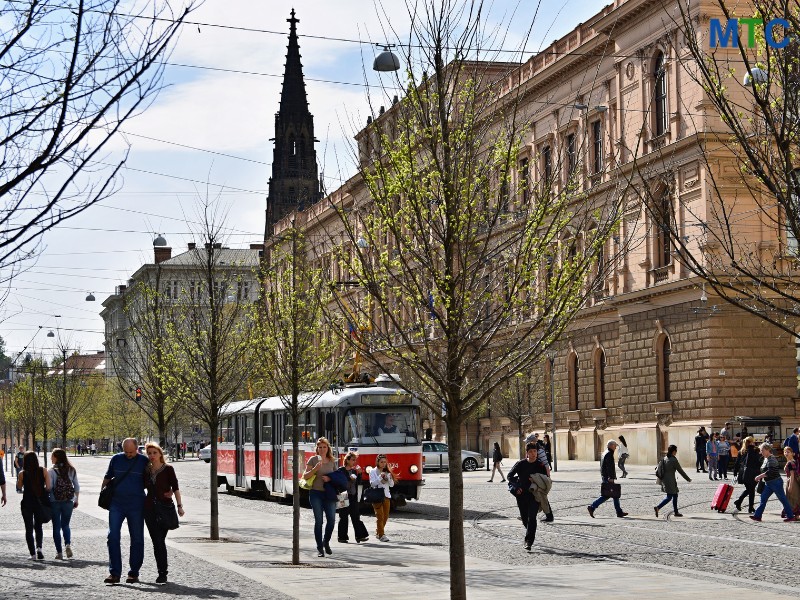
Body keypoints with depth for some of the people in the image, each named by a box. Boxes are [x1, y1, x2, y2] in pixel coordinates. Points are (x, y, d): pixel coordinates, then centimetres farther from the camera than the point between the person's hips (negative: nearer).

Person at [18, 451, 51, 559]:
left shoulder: (22, 474, -9)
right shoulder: (43, 471, -7)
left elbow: (19, 487, 3)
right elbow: (48, 487, -9)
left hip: (27, 503, -1)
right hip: (40, 502, 1)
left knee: (29, 528, 9)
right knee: (38, 526, 16)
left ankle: (33, 553, 5)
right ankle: (39, 547, -6)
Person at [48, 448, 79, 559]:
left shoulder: (52, 471, -10)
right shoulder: (71, 470, 3)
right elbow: (77, 487, 6)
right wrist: (76, 500, 16)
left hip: (55, 502, -3)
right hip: (68, 502, 3)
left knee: (56, 527, 7)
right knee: (65, 525, 17)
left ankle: (59, 552, 5)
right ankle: (68, 544, -8)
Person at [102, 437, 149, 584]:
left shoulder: (144, 462, 0)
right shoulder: (116, 459, 5)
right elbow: (107, 478, 17)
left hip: (136, 505, -1)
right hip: (116, 503, 1)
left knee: (137, 539, 4)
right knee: (113, 536, -9)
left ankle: (134, 573, 14)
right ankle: (114, 573, -8)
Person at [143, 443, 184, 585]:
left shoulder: (168, 469, -1)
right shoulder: (146, 470, 10)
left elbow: (175, 488, -4)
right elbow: (143, 487, 24)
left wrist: (179, 505, -9)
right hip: (149, 508, 3)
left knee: (160, 540, -9)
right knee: (156, 541, -1)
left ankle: (163, 573, -7)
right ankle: (162, 571, 6)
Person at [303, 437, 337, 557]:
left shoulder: (332, 461, 10)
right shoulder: (313, 460, 1)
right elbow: (305, 476, -3)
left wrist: (330, 479, -7)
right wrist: (315, 469, -18)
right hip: (316, 494, -3)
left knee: (331, 519, -5)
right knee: (318, 521, -3)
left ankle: (326, 542, 20)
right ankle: (319, 548, 4)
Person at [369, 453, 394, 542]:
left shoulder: (387, 472, 14)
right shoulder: (373, 472, 1)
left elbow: (392, 485, 10)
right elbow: (372, 483, -11)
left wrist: (389, 478, -8)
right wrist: (380, 477, -20)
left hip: (386, 496, 5)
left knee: (385, 516, 5)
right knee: (380, 516, -11)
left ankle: (378, 533, 21)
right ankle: (381, 535, -12)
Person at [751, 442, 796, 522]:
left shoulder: (771, 459, -19)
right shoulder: (766, 459, 11)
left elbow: (770, 472, -28)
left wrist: (759, 476, -23)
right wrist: (761, 477, 11)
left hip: (775, 482, -10)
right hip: (769, 484, 10)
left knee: (783, 499, -2)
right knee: (763, 498, 6)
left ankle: (791, 516, 6)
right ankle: (757, 516, 7)